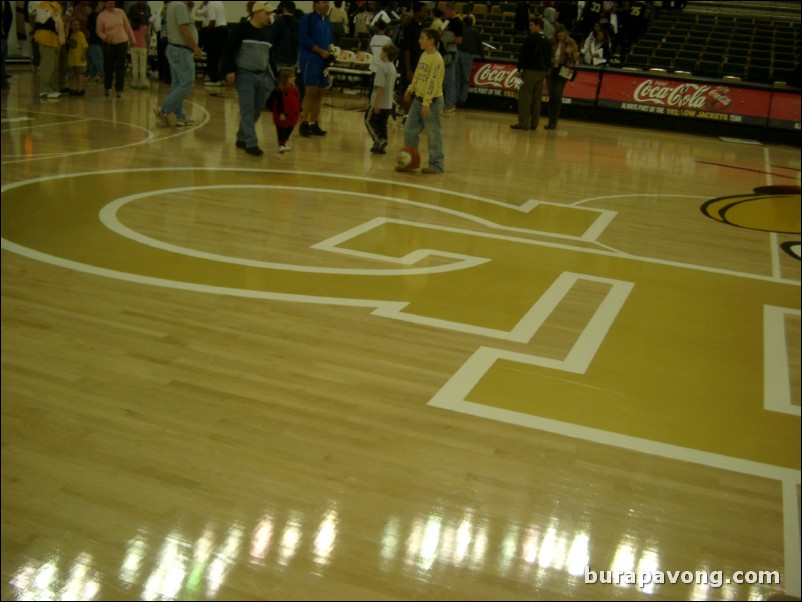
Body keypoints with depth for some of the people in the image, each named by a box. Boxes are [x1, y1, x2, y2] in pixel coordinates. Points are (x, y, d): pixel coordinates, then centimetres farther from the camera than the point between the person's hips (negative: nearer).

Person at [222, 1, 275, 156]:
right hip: (244, 74, -6)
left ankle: (242, 138, 24)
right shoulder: (241, 28, -8)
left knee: (256, 111, 9)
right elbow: (228, 50, -8)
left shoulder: (268, 31, 10)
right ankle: (251, 143, -11)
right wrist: (229, 71, -14)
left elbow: (271, 55, 20)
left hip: (262, 76, 6)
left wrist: (273, 75, 17)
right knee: (247, 110, -10)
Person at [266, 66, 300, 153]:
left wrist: (299, 110, 14)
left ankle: (286, 143, 31)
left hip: (292, 116, 7)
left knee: (289, 130, 16)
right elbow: (279, 103, -19)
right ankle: (281, 145, 4)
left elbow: (298, 101, 14)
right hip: (282, 116, -7)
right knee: (281, 130, -1)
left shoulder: (295, 89, 5)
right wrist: (281, 113, -22)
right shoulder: (279, 90, -17)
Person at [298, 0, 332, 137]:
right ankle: (304, 123, -5)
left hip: (323, 60, 7)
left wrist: (330, 52, 3)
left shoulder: (327, 21, 16)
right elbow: (304, 38, -14)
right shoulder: (308, 18, -6)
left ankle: (313, 124, 12)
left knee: (319, 93, 6)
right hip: (310, 59, -7)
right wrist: (321, 51, -15)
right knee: (310, 92, -11)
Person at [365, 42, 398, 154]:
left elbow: (380, 86, -21)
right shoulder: (393, 67, 11)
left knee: (369, 120, 6)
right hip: (389, 103, 8)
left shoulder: (382, 66, -15)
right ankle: (380, 145, 10)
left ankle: (379, 140, -5)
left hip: (380, 102, -8)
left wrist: (376, 103, -21)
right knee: (382, 124, 14)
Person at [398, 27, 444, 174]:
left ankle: (436, 165, 9)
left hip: (432, 101, -9)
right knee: (409, 130, 10)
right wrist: (410, 89, 13)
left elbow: (433, 83, -22)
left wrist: (426, 103, -24)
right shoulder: (423, 55, 9)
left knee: (433, 134, -1)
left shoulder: (437, 59, -17)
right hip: (418, 98, 9)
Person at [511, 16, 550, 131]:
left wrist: (519, 69, -7)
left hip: (530, 70, -7)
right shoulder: (547, 41, 13)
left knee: (525, 97, -7)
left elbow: (523, 55, -11)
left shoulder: (531, 38, -8)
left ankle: (523, 123, -11)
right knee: (537, 98, 7)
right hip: (541, 72, 7)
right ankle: (534, 124, 8)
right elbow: (549, 58, 16)